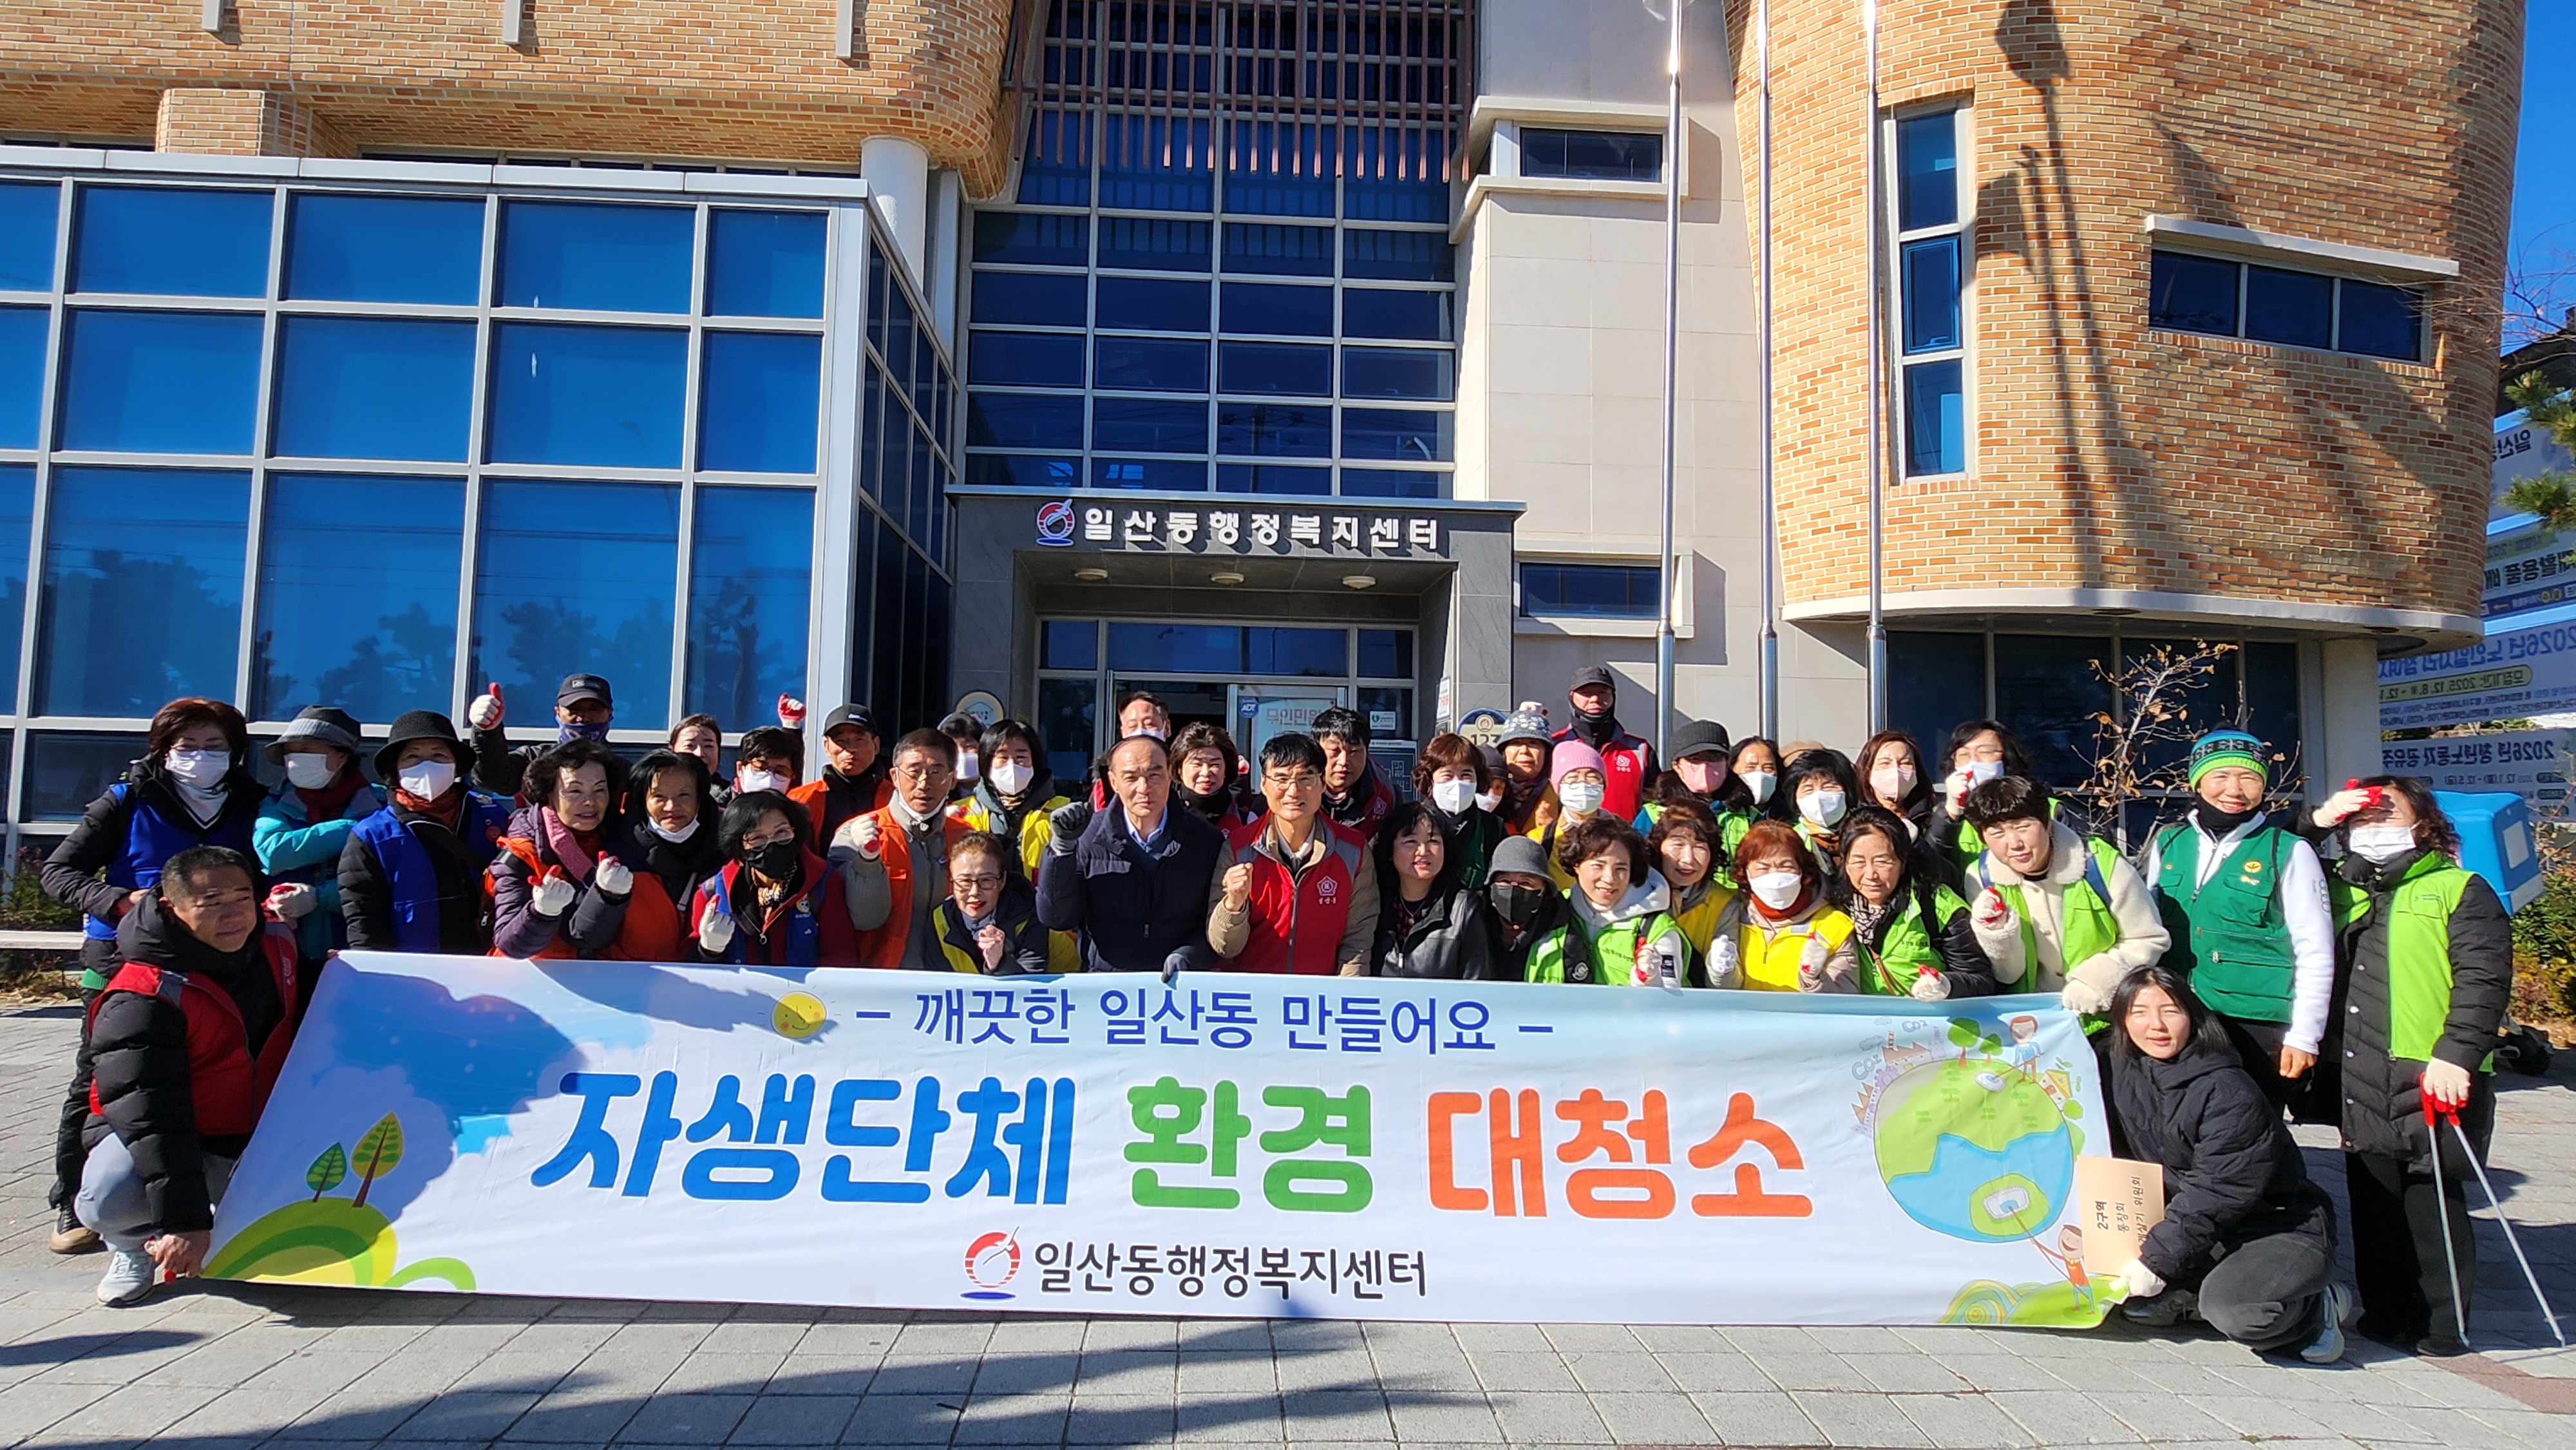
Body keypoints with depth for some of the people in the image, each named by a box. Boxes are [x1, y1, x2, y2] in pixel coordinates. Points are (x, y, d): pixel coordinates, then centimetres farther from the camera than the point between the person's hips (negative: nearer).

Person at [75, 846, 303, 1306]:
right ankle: (135, 1246, 4)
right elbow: (150, 1116, -32)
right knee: (110, 1200, -34)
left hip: (256, 1138, 5)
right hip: (150, 1134, -5)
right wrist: (185, 1222, -37)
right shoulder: (140, 1001, -26)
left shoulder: (276, 943, -6)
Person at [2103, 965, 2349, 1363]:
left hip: (2284, 1229, -6)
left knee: (2229, 1310, -31)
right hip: (2188, 1221, 6)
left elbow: (2216, 1194, -25)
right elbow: (2132, 1168, 8)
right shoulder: (2125, 1073, -2)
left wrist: (2158, 1259, -26)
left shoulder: (2229, 1094, -23)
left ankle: (2320, 1307, -2)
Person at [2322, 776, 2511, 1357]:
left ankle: (2443, 1324, 9)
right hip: (2361, 1082, 5)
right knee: (2373, 1199, 10)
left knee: (2431, 1197, -2)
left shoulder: (2460, 891, 3)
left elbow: (2483, 979, -6)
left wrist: (2455, 1054, -17)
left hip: (2431, 1082, -5)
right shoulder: (2341, 890, 19)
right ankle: (2385, 1314, 21)